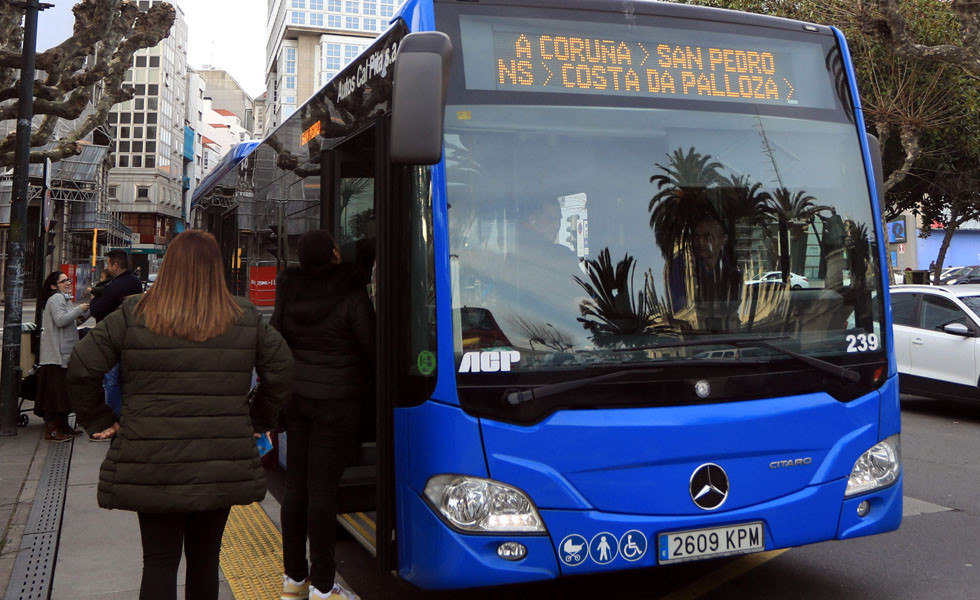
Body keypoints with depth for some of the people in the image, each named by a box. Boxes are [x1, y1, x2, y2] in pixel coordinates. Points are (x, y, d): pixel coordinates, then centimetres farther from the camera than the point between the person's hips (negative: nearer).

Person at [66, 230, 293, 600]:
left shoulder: (133, 315, -3)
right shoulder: (244, 318, 2)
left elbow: (81, 369, -2)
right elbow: (281, 369, 8)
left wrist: (99, 420, 9)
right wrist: (258, 420, 17)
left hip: (153, 464, -1)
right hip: (222, 467, 2)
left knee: (159, 561, 6)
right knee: (205, 558, 15)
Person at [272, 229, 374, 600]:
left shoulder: (289, 295, 4)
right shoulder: (351, 296, -12)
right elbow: (371, 350, -7)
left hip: (294, 396, 6)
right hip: (335, 401, -5)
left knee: (296, 485, 12)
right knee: (323, 488, -2)